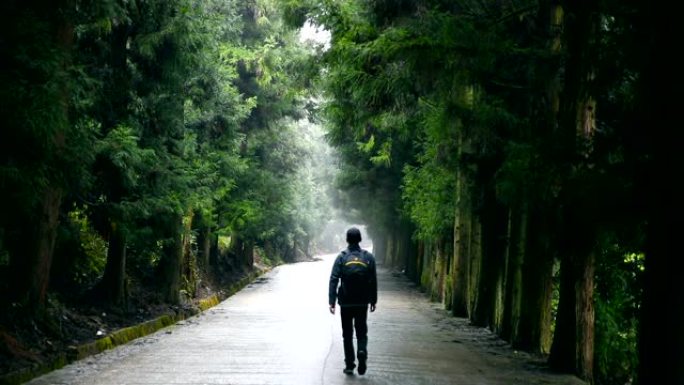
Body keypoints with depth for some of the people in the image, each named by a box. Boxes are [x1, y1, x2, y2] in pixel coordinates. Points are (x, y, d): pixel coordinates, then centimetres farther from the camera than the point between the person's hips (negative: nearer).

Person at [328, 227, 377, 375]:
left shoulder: (341, 257, -5)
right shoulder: (368, 257, 0)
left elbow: (334, 280, -10)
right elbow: (373, 281, 1)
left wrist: (331, 301, -10)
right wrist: (373, 300, 9)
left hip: (345, 302, -1)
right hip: (362, 302, 1)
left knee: (347, 333, 9)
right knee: (361, 331, 12)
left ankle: (349, 364, 9)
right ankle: (362, 351, -15)